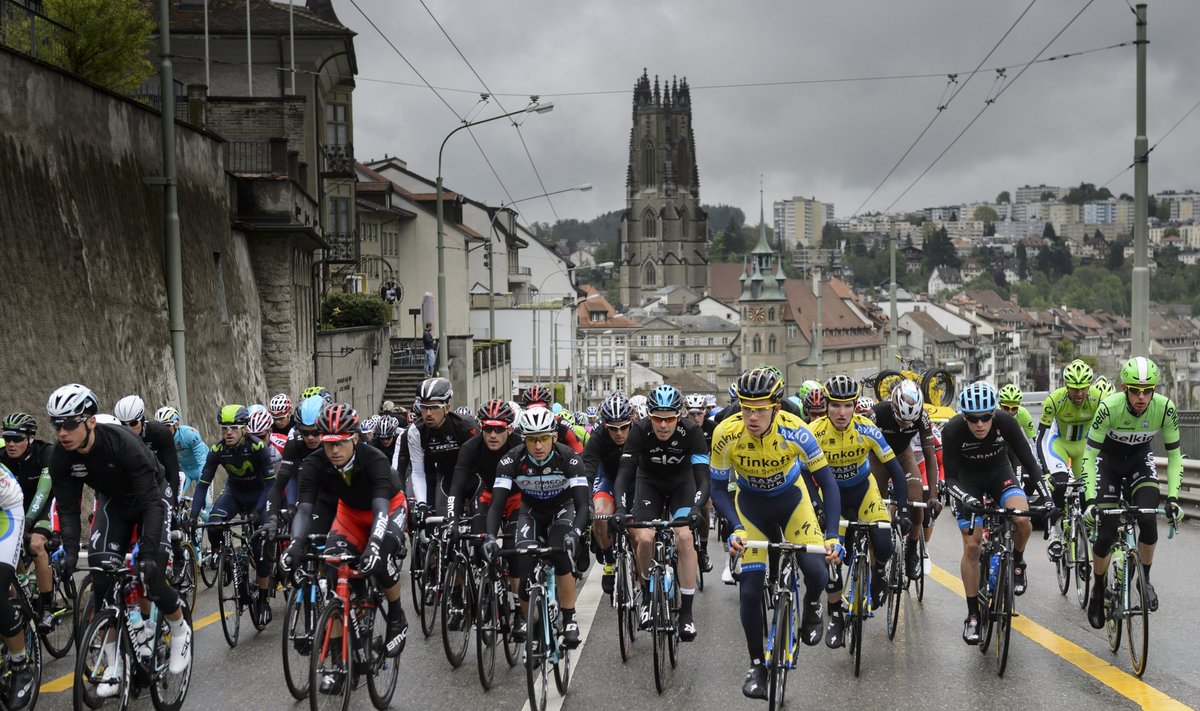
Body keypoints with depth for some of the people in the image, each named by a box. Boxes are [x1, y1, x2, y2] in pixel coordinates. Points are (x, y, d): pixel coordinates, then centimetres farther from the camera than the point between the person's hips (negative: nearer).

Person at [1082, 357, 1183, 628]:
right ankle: (1098, 591, 15)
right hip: (1108, 460, -2)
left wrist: (1173, 498, -26)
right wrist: (1090, 500, -35)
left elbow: (1174, 456, -16)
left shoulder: (1165, 408, -27)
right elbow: (1089, 455, -27)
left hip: (1140, 460, 2)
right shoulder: (1109, 407, -33)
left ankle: (1145, 579, 2)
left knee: (1148, 519, -22)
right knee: (1106, 533, -9)